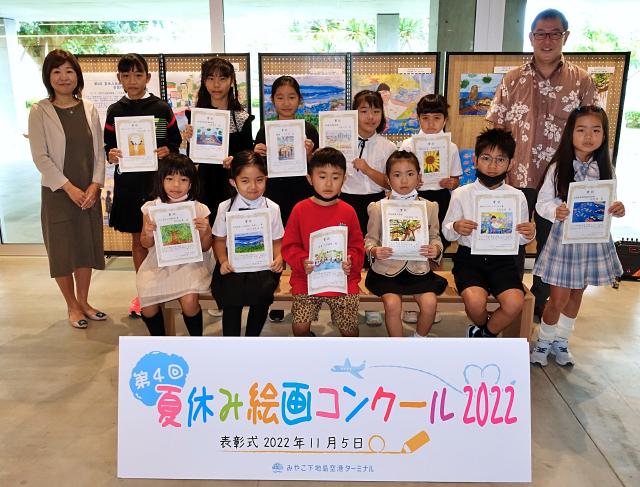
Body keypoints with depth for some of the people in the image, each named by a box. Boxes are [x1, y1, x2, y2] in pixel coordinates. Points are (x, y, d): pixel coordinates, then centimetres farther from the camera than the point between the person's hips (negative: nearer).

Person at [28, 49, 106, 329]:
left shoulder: (89, 109, 5)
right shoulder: (40, 112, -5)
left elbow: (99, 151, 4)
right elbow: (40, 156, -9)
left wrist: (95, 185, -8)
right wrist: (69, 187, -15)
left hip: (89, 192, 3)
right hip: (57, 192, -3)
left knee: (87, 246, 10)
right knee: (62, 250, 4)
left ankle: (83, 301, 26)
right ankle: (72, 306, 19)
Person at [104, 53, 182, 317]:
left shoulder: (161, 108, 2)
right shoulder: (115, 111, 6)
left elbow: (176, 142, 6)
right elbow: (108, 147, 8)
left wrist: (167, 150, -15)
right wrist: (110, 155, -14)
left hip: (158, 180, -2)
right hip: (128, 182, 2)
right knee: (138, 239, 11)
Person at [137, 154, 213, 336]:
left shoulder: (199, 209, -4)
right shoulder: (151, 208, 0)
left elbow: (205, 248, 2)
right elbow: (145, 244, 9)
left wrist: (205, 232, -19)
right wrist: (149, 235, -14)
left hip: (189, 261, -2)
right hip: (158, 263, 2)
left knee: (189, 301, -26)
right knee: (148, 307, -14)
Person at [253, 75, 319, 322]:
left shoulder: (308, 130, 2)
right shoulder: (265, 130, 5)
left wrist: (309, 154, -17)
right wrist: (257, 154, -12)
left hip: (301, 196, -1)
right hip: (273, 196, 1)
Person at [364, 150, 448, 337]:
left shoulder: (429, 207, 7)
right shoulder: (378, 207, 1)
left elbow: (434, 236, 13)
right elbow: (370, 238, 7)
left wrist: (436, 249, -9)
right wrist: (374, 250, -15)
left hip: (418, 267, 2)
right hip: (387, 268, -1)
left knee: (429, 302, -22)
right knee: (392, 303, -25)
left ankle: (419, 340, 9)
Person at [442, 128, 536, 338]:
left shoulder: (517, 197, 4)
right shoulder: (461, 194, 0)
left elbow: (520, 238, 13)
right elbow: (447, 233, 6)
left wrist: (529, 234, -10)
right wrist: (456, 228, -17)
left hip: (502, 259, 2)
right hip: (469, 257, -1)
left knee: (514, 303, -25)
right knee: (475, 302, -28)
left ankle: (484, 335, 9)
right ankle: (482, 327, 12)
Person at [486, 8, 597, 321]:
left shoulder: (582, 81, 1)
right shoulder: (512, 80, 2)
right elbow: (495, 129, 3)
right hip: (517, 179, 0)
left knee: (550, 242, 12)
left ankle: (540, 300, 31)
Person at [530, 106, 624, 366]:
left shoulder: (605, 169, -1)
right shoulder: (559, 167, -9)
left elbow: (610, 204, 7)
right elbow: (543, 202, -7)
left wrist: (617, 209, -14)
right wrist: (556, 212, -27)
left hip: (594, 239, 3)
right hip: (564, 236, -3)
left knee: (577, 295, 16)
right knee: (559, 298, 1)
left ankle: (561, 340, 35)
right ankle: (544, 340, 25)